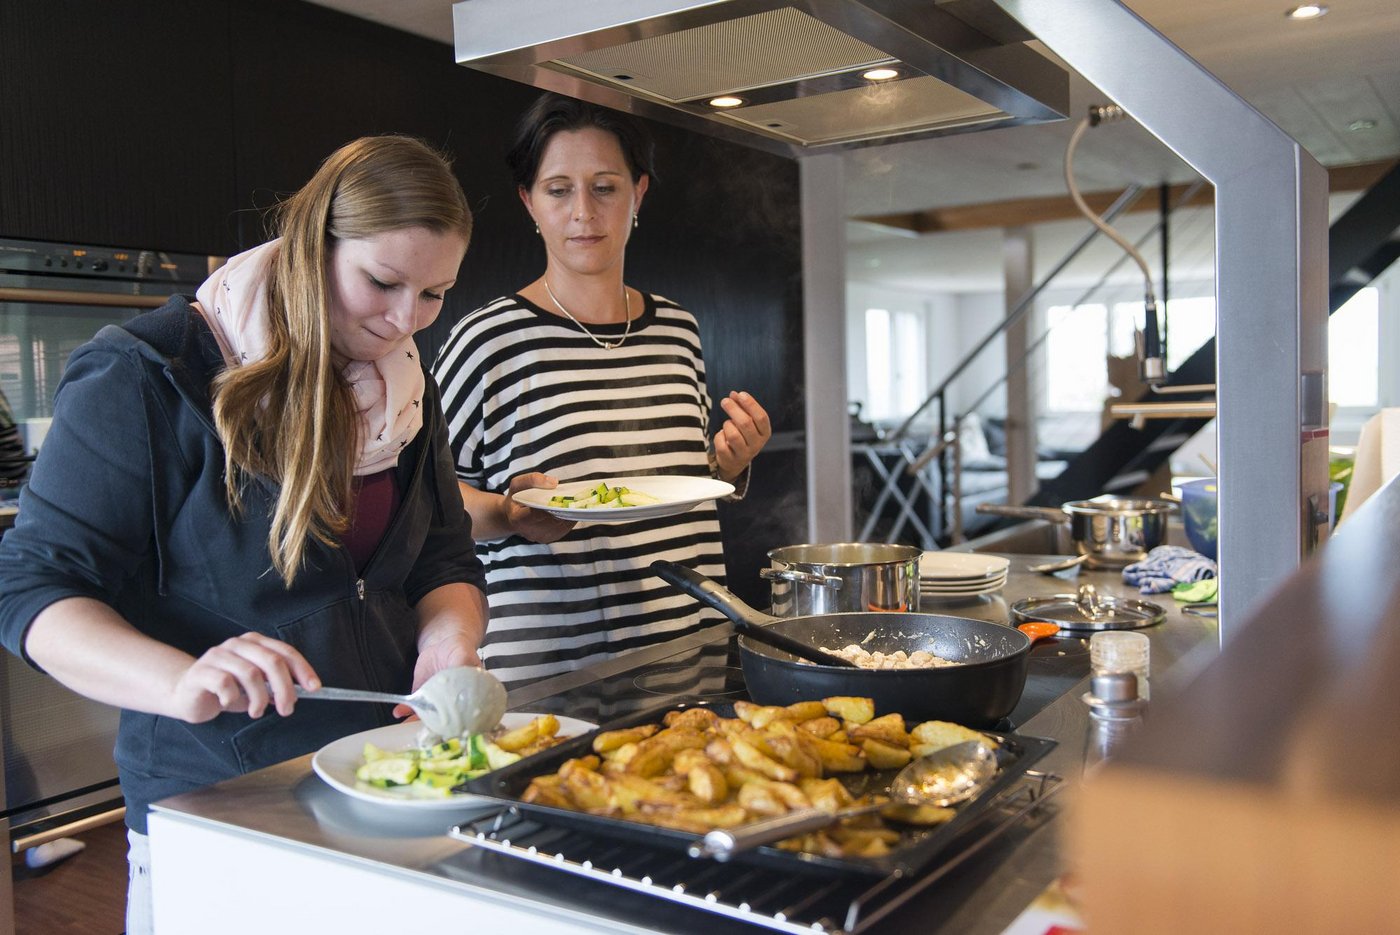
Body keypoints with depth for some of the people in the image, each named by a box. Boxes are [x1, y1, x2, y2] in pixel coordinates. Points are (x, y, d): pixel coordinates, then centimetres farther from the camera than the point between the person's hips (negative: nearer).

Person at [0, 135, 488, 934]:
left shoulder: (407, 390, 6)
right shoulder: (148, 376, -14)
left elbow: (446, 559, 9)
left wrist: (449, 636, -15)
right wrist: (179, 680, -32)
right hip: (212, 808, -6)